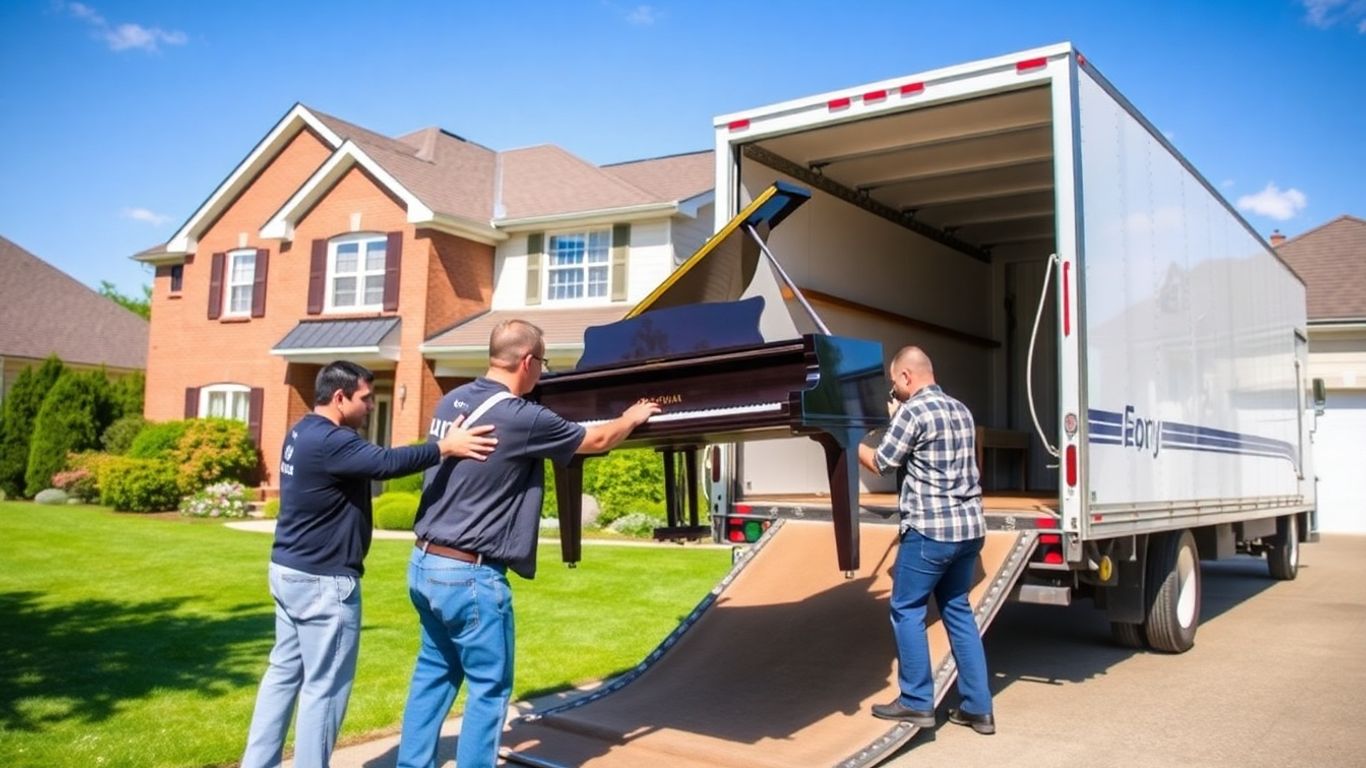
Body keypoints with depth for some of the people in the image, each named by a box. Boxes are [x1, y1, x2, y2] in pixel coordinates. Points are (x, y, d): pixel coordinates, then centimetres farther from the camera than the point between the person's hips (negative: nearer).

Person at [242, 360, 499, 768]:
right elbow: (385, 462, -34)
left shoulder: (303, 432, 12)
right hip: (323, 581, -11)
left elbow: (368, 461, 10)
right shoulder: (330, 440, -21)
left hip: (290, 571, 11)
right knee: (325, 687, 1)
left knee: (284, 672, 17)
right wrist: (445, 447, -32)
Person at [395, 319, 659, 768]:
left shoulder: (452, 401, 5)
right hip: (470, 574, -8)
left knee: (433, 675, 19)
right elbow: (597, 441, -2)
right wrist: (633, 417, 19)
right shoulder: (521, 418, -17)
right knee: (490, 688, 5)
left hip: (425, 563, 9)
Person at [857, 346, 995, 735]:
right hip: (969, 526, 8)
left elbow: (882, 463, -4)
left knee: (907, 611, 5)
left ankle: (917, 702, 10)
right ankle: (978, 707, 17)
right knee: (958, 611, 15)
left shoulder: (912, 411, -11)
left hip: (930, 528, -8)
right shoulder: (960, 410, 13)